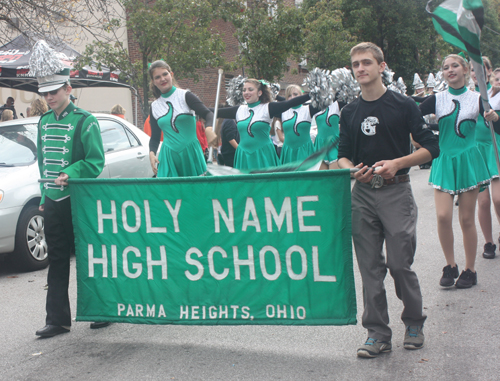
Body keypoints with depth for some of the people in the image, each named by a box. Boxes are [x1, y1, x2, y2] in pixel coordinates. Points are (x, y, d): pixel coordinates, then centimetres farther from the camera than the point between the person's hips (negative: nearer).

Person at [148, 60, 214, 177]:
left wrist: (209, 128, -35)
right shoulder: (155, 106, 10)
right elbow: (155, 137, 16)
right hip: (168, 157, 3)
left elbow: (208, 114, -13)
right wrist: (152, 153, -4)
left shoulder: (185, 96, -2)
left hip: (191, 153, -2)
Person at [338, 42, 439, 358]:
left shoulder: (403, 105, -2)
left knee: (399, 263, -5)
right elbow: (344, 155, 15)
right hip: (362, 193, 4)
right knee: (370, 266, 3)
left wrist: (397, 163, -16)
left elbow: (431, 148, -3)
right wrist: (352, 169, -8)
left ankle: (415, 321, 18)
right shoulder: (350, 113, 10)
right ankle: (378, 333, 11)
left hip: (396, 192, -4)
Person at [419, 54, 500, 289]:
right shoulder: (437, 100, 4)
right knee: (443, 216, -11)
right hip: (444, 161, 1)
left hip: (468, 160, -1)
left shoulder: (477, 99, 2)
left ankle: (470, 270, 15)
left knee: (467, 219, 2)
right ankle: (450, 266, 9)